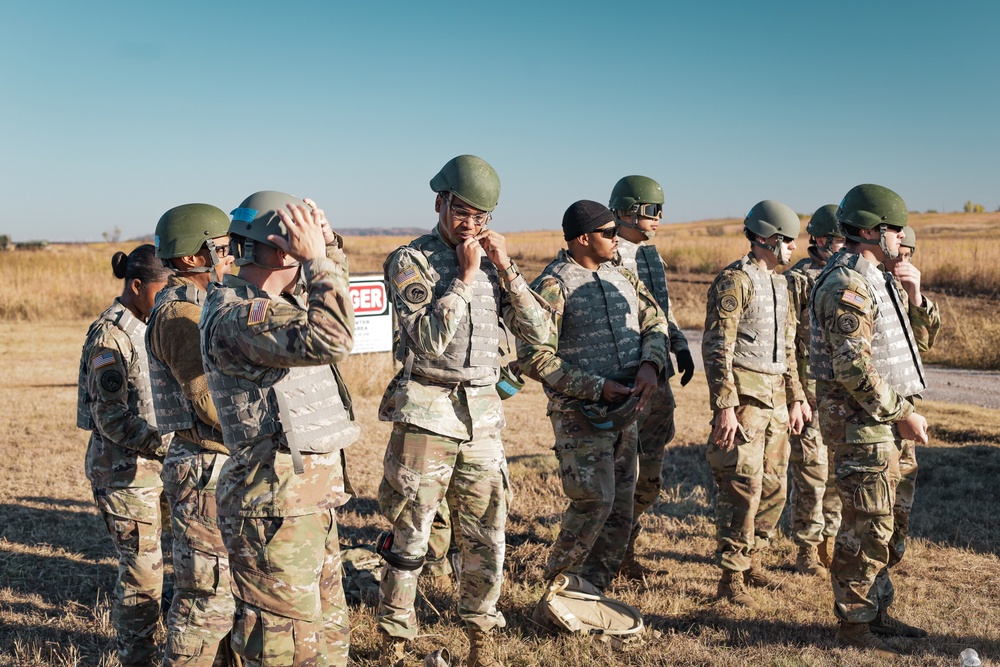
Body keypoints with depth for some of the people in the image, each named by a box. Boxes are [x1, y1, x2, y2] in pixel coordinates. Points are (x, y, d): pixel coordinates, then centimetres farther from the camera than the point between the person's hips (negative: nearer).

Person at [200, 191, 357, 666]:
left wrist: (326, 244, 10)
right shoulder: (235, 316, -18)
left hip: (313, 497, 10)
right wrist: (317, 260, -23)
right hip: (276, 505, -10)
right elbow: (329, 339, -32)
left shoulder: (272, 301, 12)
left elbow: (331, 285, 29)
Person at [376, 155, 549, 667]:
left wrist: (504, 267, -6)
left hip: (482, 414, 5)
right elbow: (429, 339, -18)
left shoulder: (493, 262, 10)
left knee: (486, 538, 10)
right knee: (409, 539, 4)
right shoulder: (410, 261, -5)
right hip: (426, 413, -4)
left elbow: (537, 331, 2)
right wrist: (465, 275, -14)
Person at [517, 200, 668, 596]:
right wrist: (597, 388, -18)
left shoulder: (621, 276, 11)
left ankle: (592, 590, 22)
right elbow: (533, 357, -17)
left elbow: (655, 323, 13)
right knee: (594, 501, -14)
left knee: (621, 506, 9)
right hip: (580, 413, -7)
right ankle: (558, 587, 6)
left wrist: (650, 366, -8)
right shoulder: (553, 285, -11)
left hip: (625, 410, 8)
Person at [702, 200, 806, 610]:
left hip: (774, 398, 9)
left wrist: (795, 398, 19)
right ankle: (731, 579, -1)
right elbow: (717, 348, -17)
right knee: (743, 489, -9)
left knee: (774, 487, 13)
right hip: (743, 396, -9)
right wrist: (725, 406, -22)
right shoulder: (734, 281, -11)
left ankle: (752, 561, 27)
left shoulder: (779, 283, 17)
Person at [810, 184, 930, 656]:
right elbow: (854, 369, -24)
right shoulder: (847, 285, -19)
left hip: (878, 418, 10)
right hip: (857, 420, -10)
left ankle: (876, 612, 28)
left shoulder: (871, 278, 15)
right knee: (866, 526, -4)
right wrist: (902, 413, -18)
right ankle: (853, 625, 7)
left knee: (876, 520, 17)